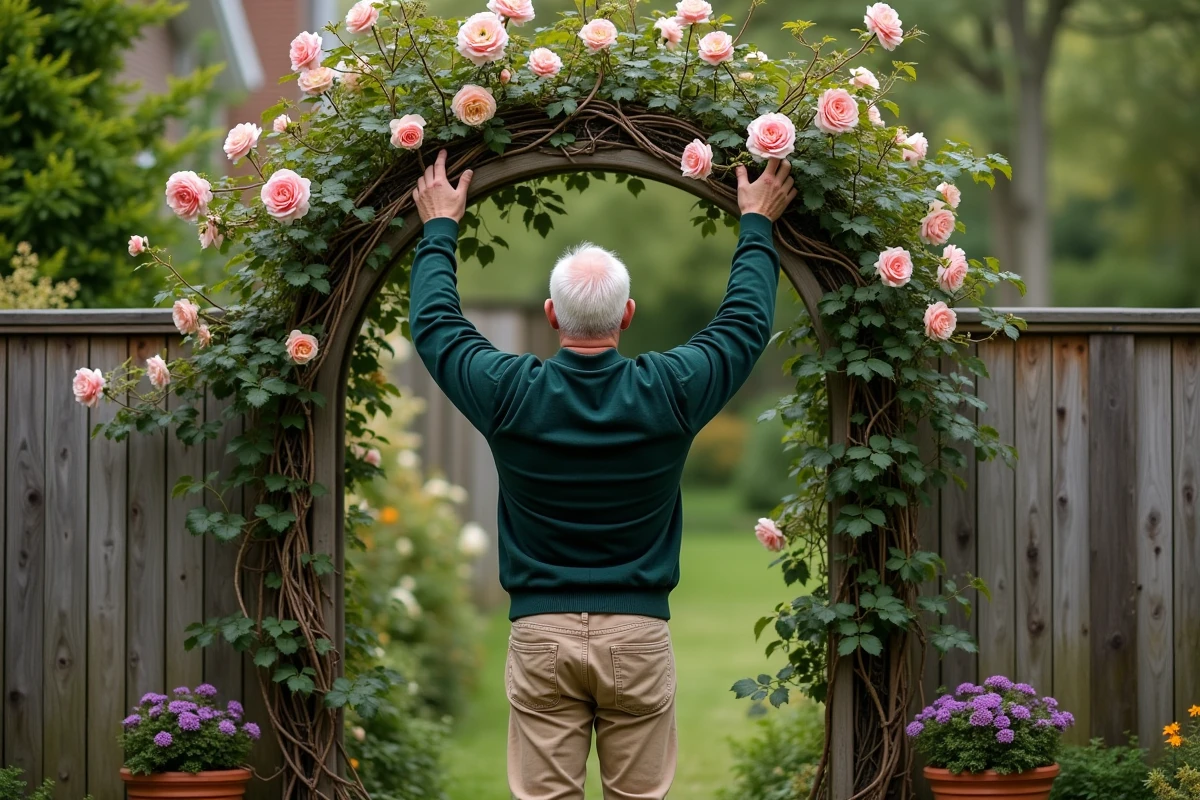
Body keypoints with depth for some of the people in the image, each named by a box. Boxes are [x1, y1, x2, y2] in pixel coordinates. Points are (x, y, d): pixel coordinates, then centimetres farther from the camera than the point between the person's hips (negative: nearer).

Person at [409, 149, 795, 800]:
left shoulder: (509, 396, -7)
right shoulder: (670, 393, -6)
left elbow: (433, 323, 11)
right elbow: (748, 322, 11)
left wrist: (440, 227, 26)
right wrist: (755, 225, 26)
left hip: (541, 634, 0)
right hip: (639, 634, 0)